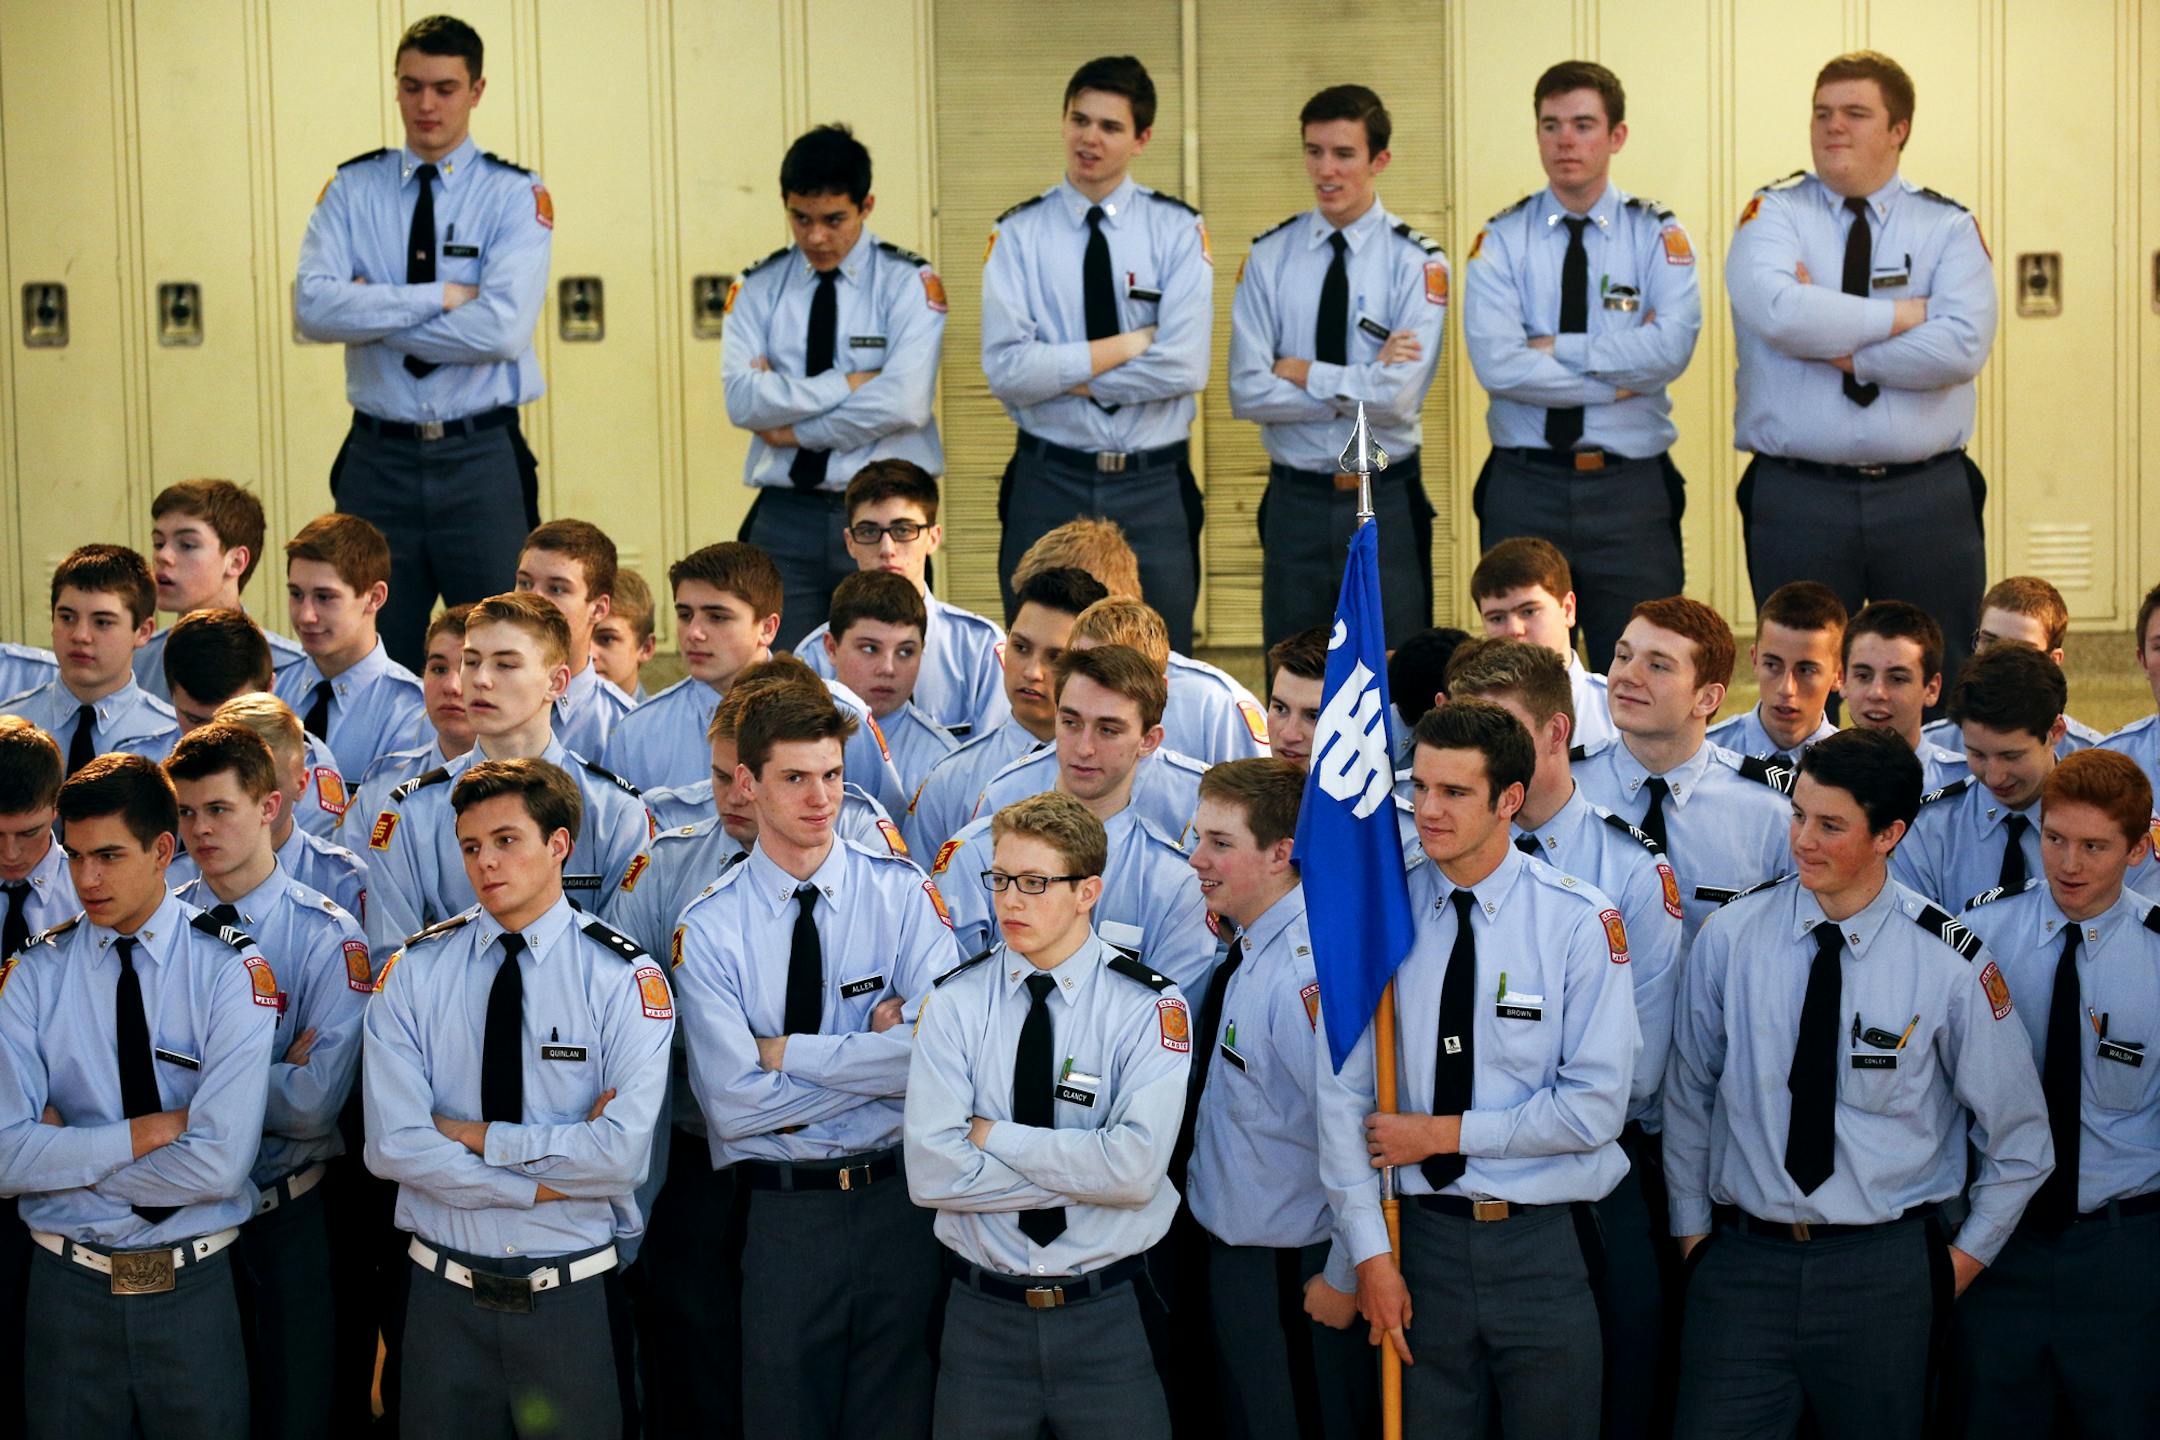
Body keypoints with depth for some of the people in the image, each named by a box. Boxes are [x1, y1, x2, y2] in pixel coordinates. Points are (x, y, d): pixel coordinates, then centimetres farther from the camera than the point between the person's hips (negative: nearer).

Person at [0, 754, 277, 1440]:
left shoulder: (232, 970, -9)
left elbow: (220, 1164, -18)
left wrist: (71, 1153, -11)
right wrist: (149, 1130, -16)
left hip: (194, 1288, -2)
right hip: (67, 1287, 2)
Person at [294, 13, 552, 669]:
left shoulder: (516, 196, -1)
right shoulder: (352, 190, 6)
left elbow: (501, 328, -15)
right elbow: (313, 307, -9)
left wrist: (375, 315, -10)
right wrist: (438, 298, -14)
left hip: (482, 461, -2)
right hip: (378, 460, 2)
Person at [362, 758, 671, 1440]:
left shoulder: (627, 979, -6)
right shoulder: (414, 973, 0)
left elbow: (622, 1153, -17)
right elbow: (393, 1145, -10)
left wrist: (471, 1135, -14)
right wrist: (546, 1182, -15)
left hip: (573, 1301, -1)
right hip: (444, 1297, 1)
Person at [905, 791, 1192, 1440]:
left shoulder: (1150, 1007, -7)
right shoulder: (955, 1001, -2)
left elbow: (1137, 1167, -20)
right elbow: (930, 1173, -12)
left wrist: (995, 1137, -13)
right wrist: (1082, 1174, -15)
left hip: (1110, 1318, -1)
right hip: (980, 1314, 1)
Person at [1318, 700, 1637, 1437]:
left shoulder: (1580, 921, -7)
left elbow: (1596, 1107, -11)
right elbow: (1342, 1092, -1)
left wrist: (1445, 1133, -9)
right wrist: (1371, 1253, -5)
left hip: (1545, 1244, -2)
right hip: (1424, 1234, 2)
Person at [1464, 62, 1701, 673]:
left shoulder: (1657, 234, 4)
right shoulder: (1501, 240, 4)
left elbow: (1672, 346, -13)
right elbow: (1497, 364, -11)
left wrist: (1557, 349, -11)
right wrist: (1617, 379, -10)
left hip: (1631, 490, 0)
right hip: (1524, 488, 1)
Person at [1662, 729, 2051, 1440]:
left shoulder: (1951, 966, -8)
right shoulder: (1729, 938, -3)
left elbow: (2019, 1139, 4)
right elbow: (1688, 1094, 10)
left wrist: (1963, 1260, 5)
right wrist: (1692, 1227, 11)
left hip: (1883, 1267, -1)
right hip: (1741, 1256, 1)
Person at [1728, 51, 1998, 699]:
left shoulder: (1949, 228, 7)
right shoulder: (1774, 214, 4)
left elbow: (1962, 346, -10)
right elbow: (1776, 311, -17)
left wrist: (1841, 348, -12)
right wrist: (1904, 315, -11)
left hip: (1928, 500, 1)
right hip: (1797, 499, -1)